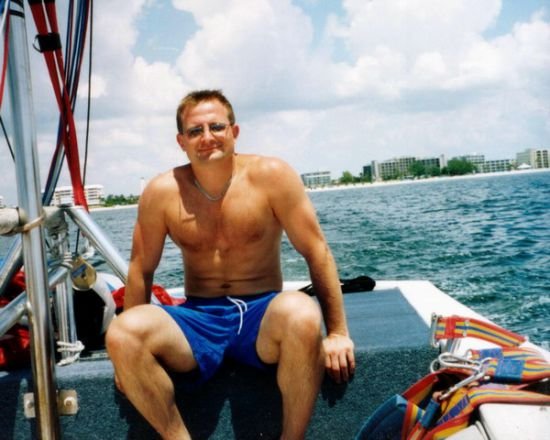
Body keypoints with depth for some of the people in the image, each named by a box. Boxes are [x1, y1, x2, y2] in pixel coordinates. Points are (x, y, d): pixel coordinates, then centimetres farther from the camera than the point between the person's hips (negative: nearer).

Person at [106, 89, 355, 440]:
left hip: (263, 313, -1)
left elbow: (317, 251, -5)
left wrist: (337, 332, -6)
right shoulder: (163, 192, -4)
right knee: (121, 333, -26)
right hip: (197, 319, 2)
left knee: (302, 314, -36)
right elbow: (141, 270, 6)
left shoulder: (271, 176, -8)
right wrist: (130, 348, 7)